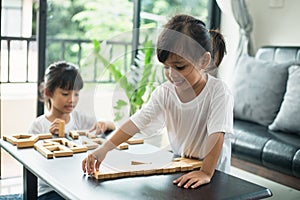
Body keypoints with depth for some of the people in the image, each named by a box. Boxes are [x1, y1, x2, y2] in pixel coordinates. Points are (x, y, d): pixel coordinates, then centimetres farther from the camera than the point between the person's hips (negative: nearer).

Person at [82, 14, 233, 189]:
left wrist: (206, 173, -30)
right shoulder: (165, 92, -4)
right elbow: (136, 122, -10)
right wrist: (104, 149, -19)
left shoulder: (218, 91, -16)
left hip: (214, 174, -3)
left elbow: (217, 135, -22)